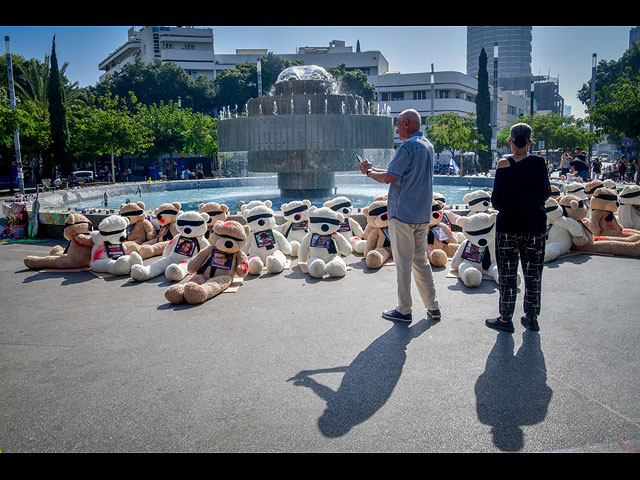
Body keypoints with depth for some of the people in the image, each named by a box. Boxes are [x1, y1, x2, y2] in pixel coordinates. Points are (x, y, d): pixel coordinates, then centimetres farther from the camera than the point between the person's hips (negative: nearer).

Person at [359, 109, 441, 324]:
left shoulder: (407, 147, -14)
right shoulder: (428, 146, 14)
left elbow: (388, 178, -15)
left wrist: (369, 171, 3)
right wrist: (374, 169, 17)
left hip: (403, 213, -8)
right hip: (422, 214, 9)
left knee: (403, 263, 0)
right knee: (421, 260, 15)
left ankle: (404, 310, 8)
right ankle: (433, 307, 20)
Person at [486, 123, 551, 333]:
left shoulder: (504, 164, -11)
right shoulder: (539, 163, -2)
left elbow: (497, 201, -11)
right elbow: (546, 194, 8)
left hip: (508, 226, -3)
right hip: (535, 225, 3)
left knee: (508, 273, 5)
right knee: (533, 273, 13)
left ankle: (506, 318, 12)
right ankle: (531, 318, 23)